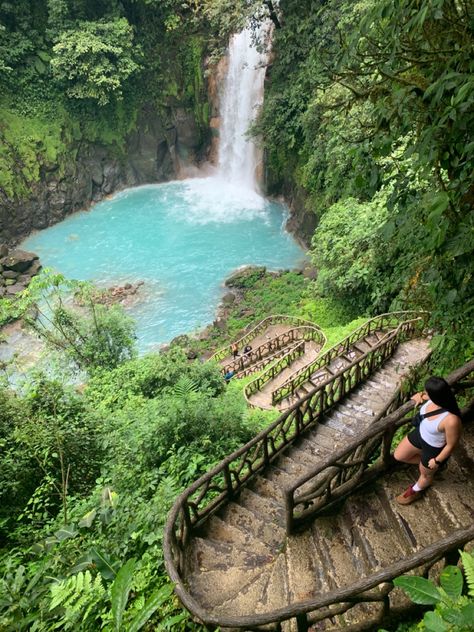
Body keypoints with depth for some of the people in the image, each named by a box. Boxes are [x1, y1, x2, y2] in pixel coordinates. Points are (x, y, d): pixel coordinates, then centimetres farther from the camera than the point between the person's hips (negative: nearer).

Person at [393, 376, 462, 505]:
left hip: (434, 448, -6)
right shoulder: (436, 398, -25)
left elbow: (451, 445, -25)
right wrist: (419, 395, -14)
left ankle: (415, 492, 58)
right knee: (398, 456, 24)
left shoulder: (451, 420, -44)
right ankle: (425, 462, 46)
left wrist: (437, 461, -12)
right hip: (420, 433, 6)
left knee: (425, 473, 27)